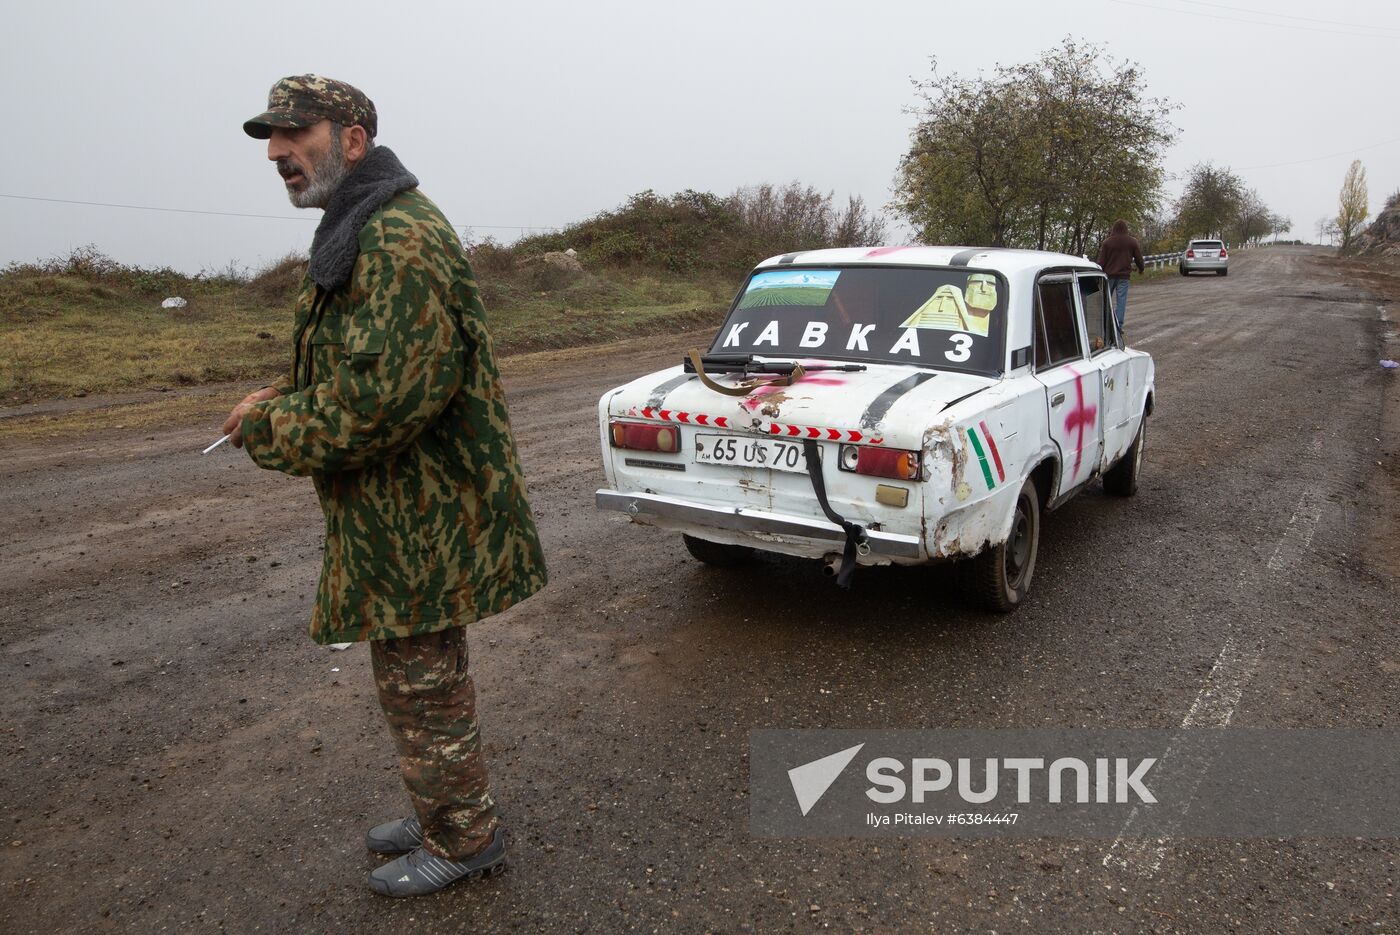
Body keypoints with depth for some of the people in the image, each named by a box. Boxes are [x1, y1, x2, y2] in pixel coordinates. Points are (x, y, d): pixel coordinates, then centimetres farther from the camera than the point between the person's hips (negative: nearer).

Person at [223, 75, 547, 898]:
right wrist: (288, 398, 6)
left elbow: (381, 399, -28)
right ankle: (443, 813, 40)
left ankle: (465, 840, 24)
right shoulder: (364, 231, 15)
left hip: (419, 515, -11)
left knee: (422, 681, 4)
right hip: (402, 511, 11)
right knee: (416, 673, 22)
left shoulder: (400, 239, -21)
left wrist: (265, 427, -14)